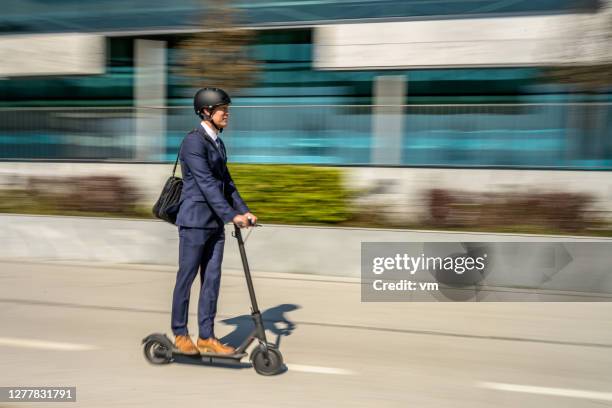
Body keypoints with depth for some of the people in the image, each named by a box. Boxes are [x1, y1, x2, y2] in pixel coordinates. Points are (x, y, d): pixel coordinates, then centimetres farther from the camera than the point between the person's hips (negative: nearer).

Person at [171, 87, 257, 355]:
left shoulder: (218, 143, 14)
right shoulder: (194, 141, -13)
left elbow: (226, 183, 15)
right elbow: (206, 183, -21)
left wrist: (244, 211, 4)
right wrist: (231, 215, -24)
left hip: (215, 222, 8)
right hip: (195, 221, -8)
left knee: (212, 279, 9)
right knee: (186, 278, 5)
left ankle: (206, 337, 18)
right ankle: (180, 334, 20)